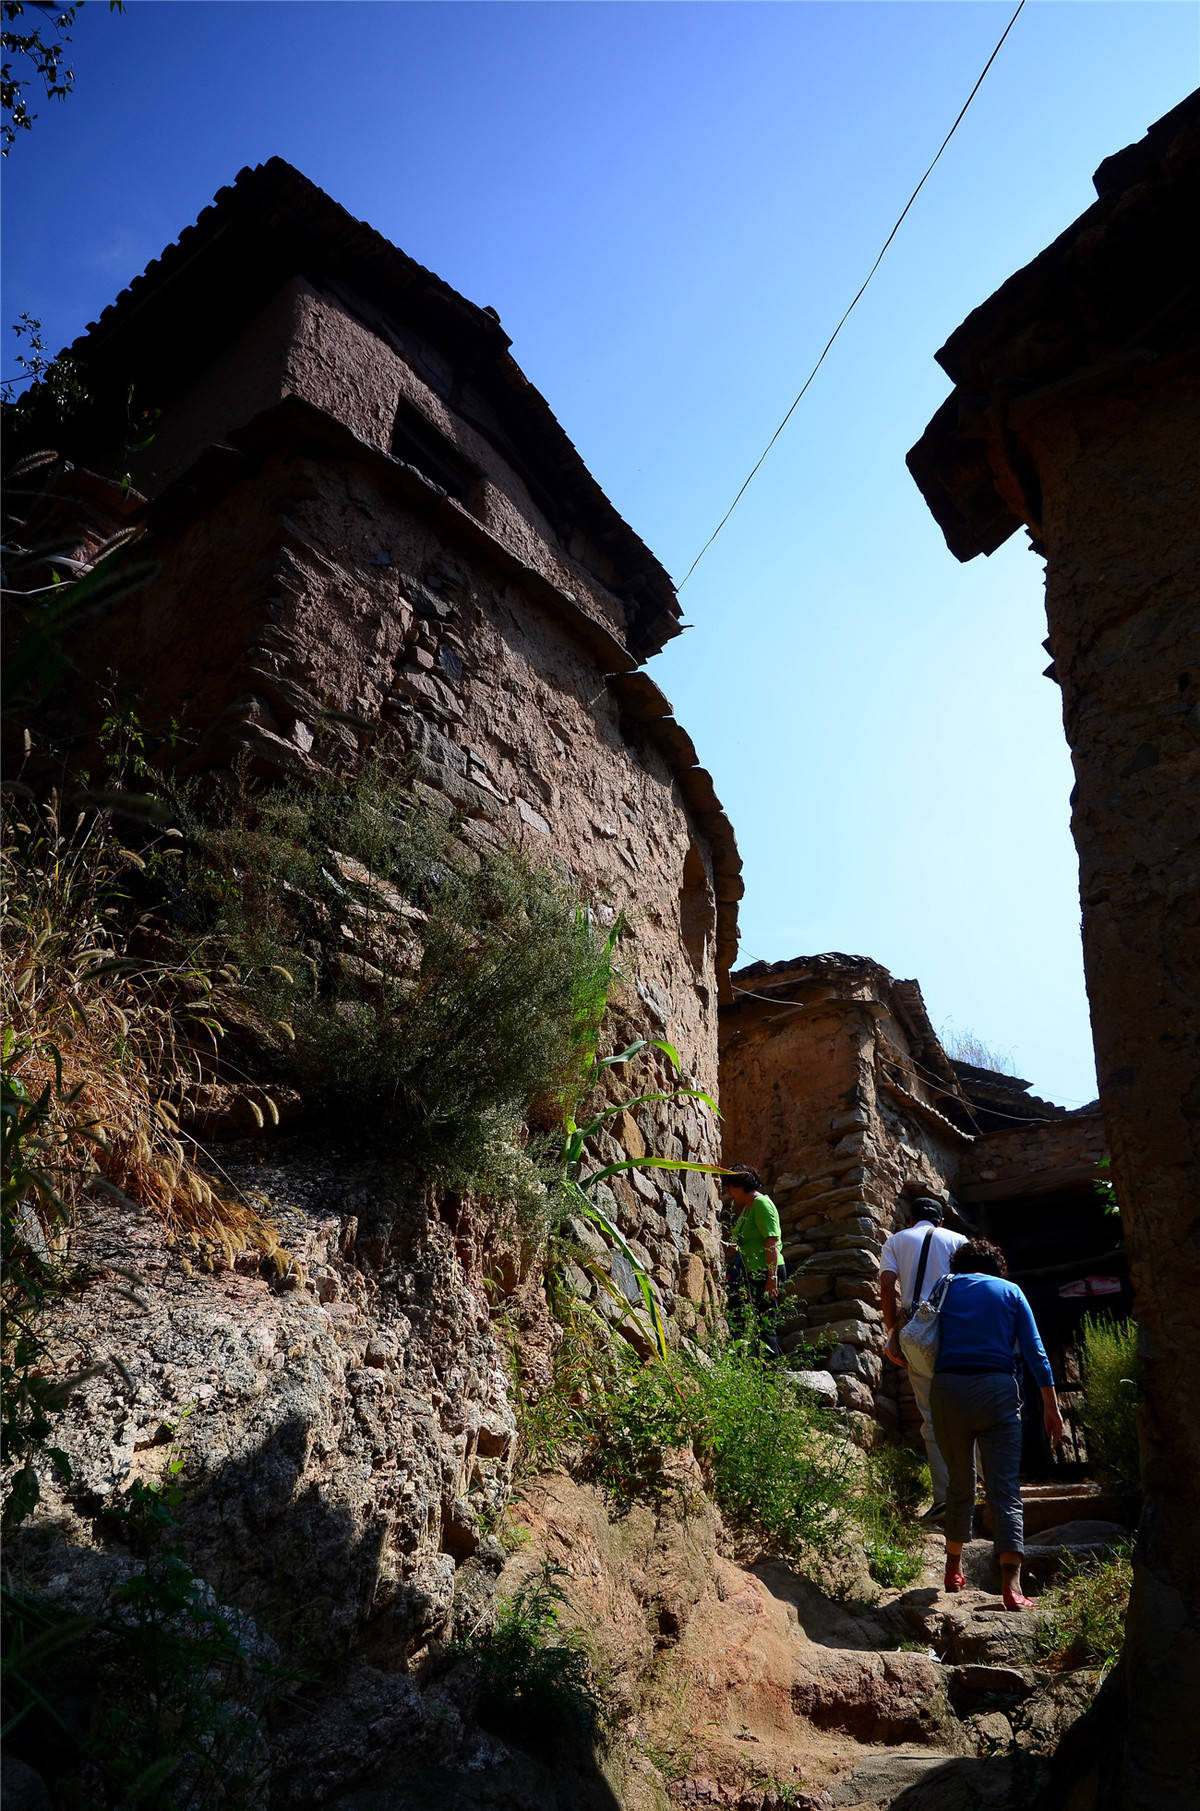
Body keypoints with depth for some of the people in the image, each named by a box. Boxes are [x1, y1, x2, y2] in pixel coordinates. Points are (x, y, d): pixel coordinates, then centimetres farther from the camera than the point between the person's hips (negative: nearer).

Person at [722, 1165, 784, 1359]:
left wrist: (772, 1276, -24)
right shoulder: (747, 1206, 18)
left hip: (765, 1273, -10)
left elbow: (772, 1242, -20)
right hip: (752, 1274, 10)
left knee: (764, 1325, -9)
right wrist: (732, 1248, 14)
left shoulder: (761, 1203, -12)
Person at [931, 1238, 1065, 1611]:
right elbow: (1035, 1352, 6)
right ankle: (1011, 1585, -14)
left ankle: (953, 1570, 26)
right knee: (1005, 1489, -2)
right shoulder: (1011, 1291, 13)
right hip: (997, 1388, -1)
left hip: (947, 1388, 1)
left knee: (959, 1483, 17)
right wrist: (1051, 1405, 7)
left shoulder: (944, 1288, 15)